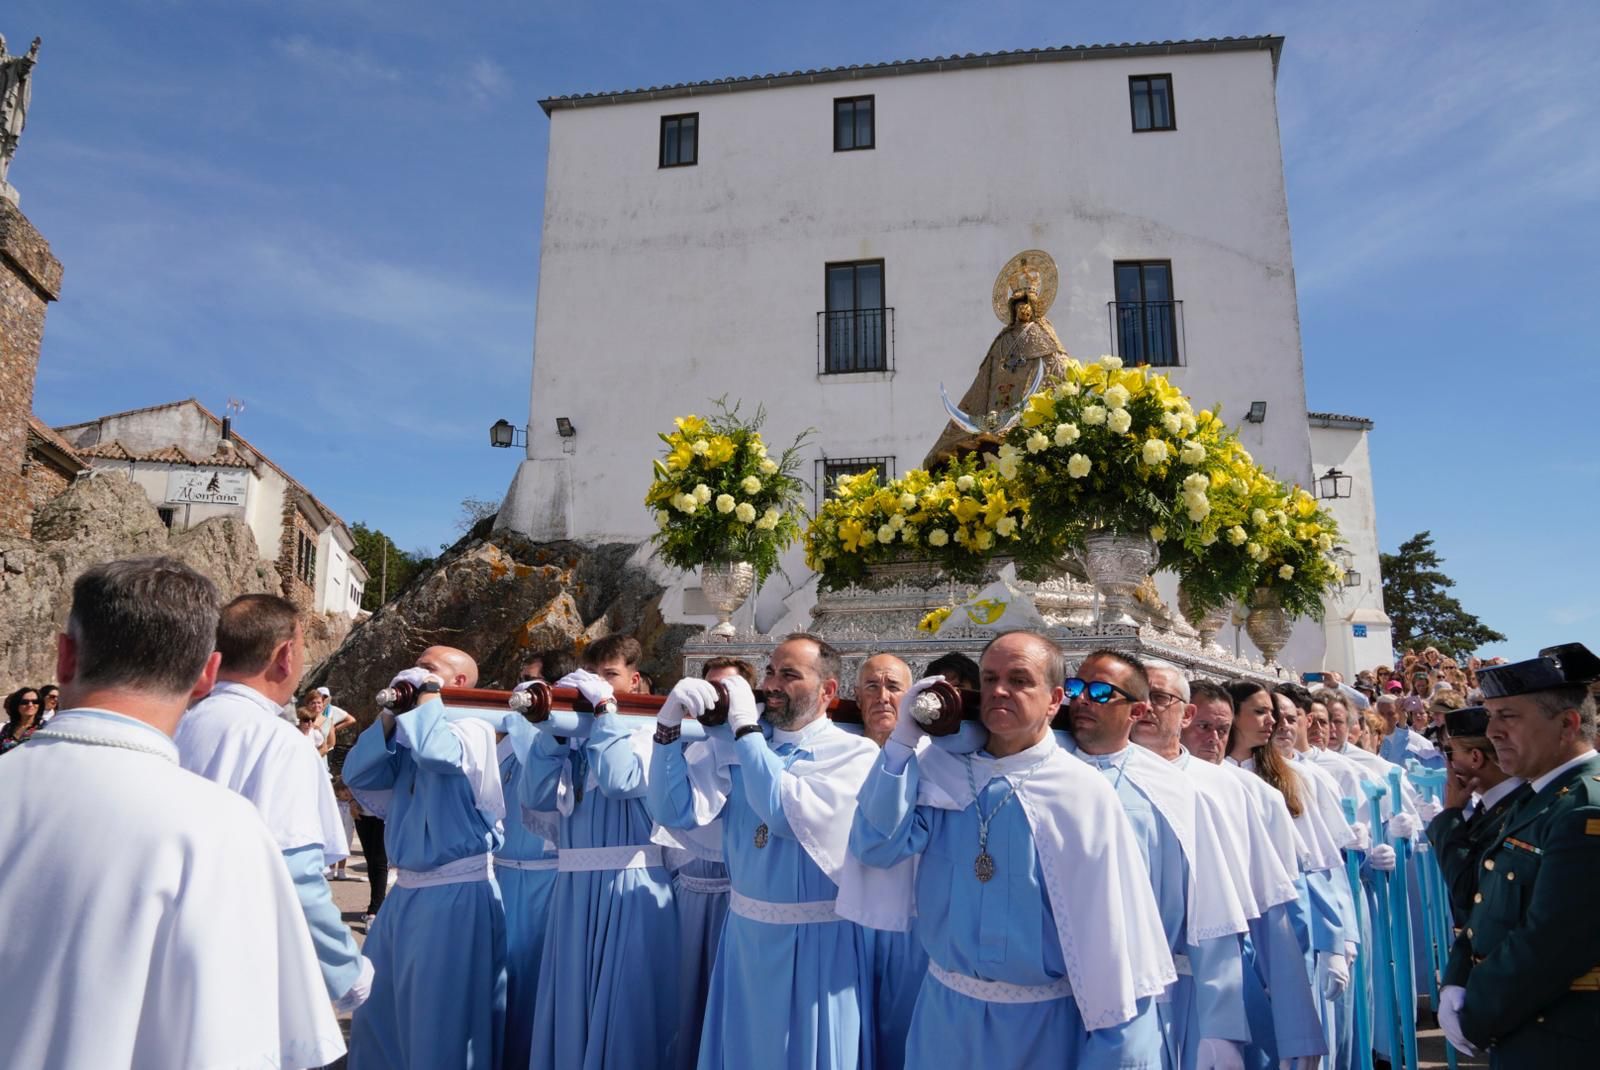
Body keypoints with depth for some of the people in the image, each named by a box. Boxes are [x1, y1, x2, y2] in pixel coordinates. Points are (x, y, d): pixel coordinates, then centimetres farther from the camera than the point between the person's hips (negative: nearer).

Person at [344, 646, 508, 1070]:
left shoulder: (474, 729, -11)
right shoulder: (409, 734, 14)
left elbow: (437, 752, -32)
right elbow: (360, 777, 5)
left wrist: (427, 697, -16)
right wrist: (391, 717, -4)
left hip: (457, 892, -8)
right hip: (407, 890, 9)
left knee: (441, 1019, 4)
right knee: (378, 1006, 22)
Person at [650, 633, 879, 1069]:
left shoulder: (855, 752, -13)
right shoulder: (738, 746, 1)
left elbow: (788, 814, -26)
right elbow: (676, 812, -7)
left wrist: (745, 726, -21)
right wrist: (670, 723, -18)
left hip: (817, 940, -4)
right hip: (747, 931, 4)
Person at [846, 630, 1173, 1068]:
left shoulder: (1086, 794, -13)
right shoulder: (942, 770, -4)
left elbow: (1115, 931, -10)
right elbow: (879, 846, -14)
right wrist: (904, 739, -18)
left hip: (1045, 1017, -2)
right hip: (946, 1009, 3)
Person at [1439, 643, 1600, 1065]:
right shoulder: (1541, 798, 9)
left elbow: (1547, 945, -24)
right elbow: (1488, 908, 10)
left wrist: (1474, 1022, -14)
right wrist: (1455, 983, -3)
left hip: (1560, 1045, -8)